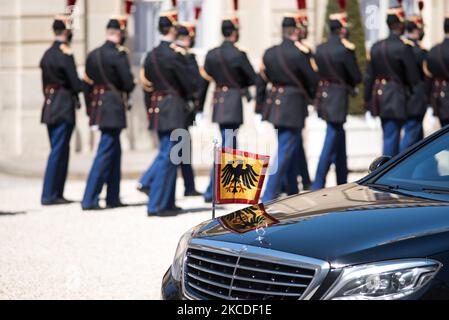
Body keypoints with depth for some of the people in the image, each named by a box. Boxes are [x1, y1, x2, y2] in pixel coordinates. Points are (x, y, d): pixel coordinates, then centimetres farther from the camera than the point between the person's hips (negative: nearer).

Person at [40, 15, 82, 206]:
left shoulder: (47, 54, 13)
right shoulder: (65, 54, -13)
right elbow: (76, 84, -15)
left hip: (50, 107, 9)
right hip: (64, 108, -9)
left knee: (60, 149, 14)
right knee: (58, 150, -5)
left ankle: (56, 193, 17)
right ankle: (49, 195, -4)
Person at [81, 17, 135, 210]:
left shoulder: (92, 55, 10)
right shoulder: (119, 55, -12)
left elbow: (87, 85, 14)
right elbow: (129, 85, -13)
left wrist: (90, 108, 21)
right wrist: (125, 89, 9)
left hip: (97, 107, 8)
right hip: (114, 108, -8)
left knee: (114, 151, 18)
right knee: (105, 153, -5)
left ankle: (113, 198, 22)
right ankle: (89, 200, -8)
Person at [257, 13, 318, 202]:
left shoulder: (269, 53, 6)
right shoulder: (300, 52, -11)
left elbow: (261, 81, 8)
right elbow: (313, 80, -7)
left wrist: (260, 107, 14)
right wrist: (311, 96, 13)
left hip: (274, 106, 7)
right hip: (294, 106, -7)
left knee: (291, 147, 21)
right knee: (285, 153, -5)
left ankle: (293, 190, 30)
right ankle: (269, 197, -9)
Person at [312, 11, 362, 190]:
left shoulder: (320, 49, 6)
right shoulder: (345, 49, -14)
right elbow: (357, 78, -10)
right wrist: (350, 83, 11)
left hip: (324, 96, 7)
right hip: (338, 98, -7)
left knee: (339, 137, 19)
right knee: (331, 143, -5)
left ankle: (342, 183, 27)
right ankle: (318, 186, -7)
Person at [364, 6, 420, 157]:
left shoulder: (376, 47, 8)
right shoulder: (404, 47, -12)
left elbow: (369, 77, 10)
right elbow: (414, 77, -11)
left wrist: (367, 99, 16)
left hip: (379, 95, 7)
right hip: (396, 98, -7)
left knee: (390, 137, 19)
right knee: (391, 138, -5)